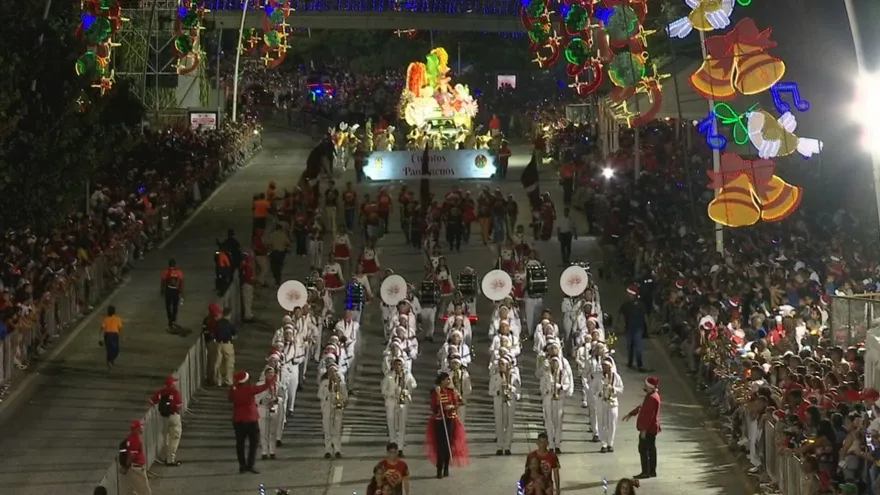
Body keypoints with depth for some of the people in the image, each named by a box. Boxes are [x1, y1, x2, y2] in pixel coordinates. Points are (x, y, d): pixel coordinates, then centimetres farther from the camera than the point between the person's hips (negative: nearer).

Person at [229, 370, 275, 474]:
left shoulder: (233, 390, -5)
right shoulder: (250, 389, -14)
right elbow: (265, 386, -5)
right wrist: (272, 380, 14)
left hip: (238, 420, 4)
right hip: (251, 420, -4)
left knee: (240, 443, 9)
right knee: (254, 442, 5)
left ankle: (242, 465, 10)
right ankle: (251, 465, -2)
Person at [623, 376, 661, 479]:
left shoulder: (652, 398, -22)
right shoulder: (651, 395, 12)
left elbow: (649, 415, -24)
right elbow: (642, 407, 24)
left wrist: (644, 429, -24)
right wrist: (631, 414, 28)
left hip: (648, 429, -10)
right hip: (651, 429, 10)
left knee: (643, 449, -6)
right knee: (651, 449, 13)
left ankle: (645, 472, -4)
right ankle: (652, 471, 19)